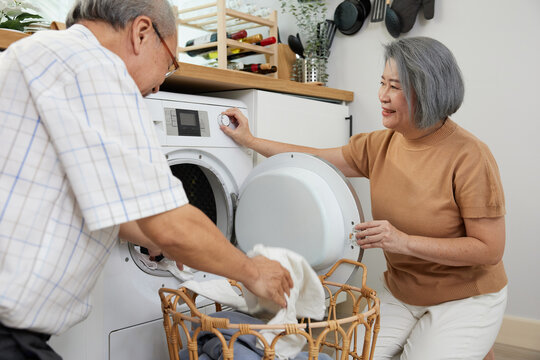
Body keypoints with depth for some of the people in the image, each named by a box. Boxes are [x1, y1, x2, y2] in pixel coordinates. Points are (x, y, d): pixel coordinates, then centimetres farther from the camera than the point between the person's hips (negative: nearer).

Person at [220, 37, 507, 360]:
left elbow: (490, 250, -20)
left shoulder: (469, 157, -22)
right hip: (401, 293, 5)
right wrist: (250, 140, 9)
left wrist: (405, 242, -29)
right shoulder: (380, 145, -4)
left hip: (464, 297, -4)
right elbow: (316, 159, 7)